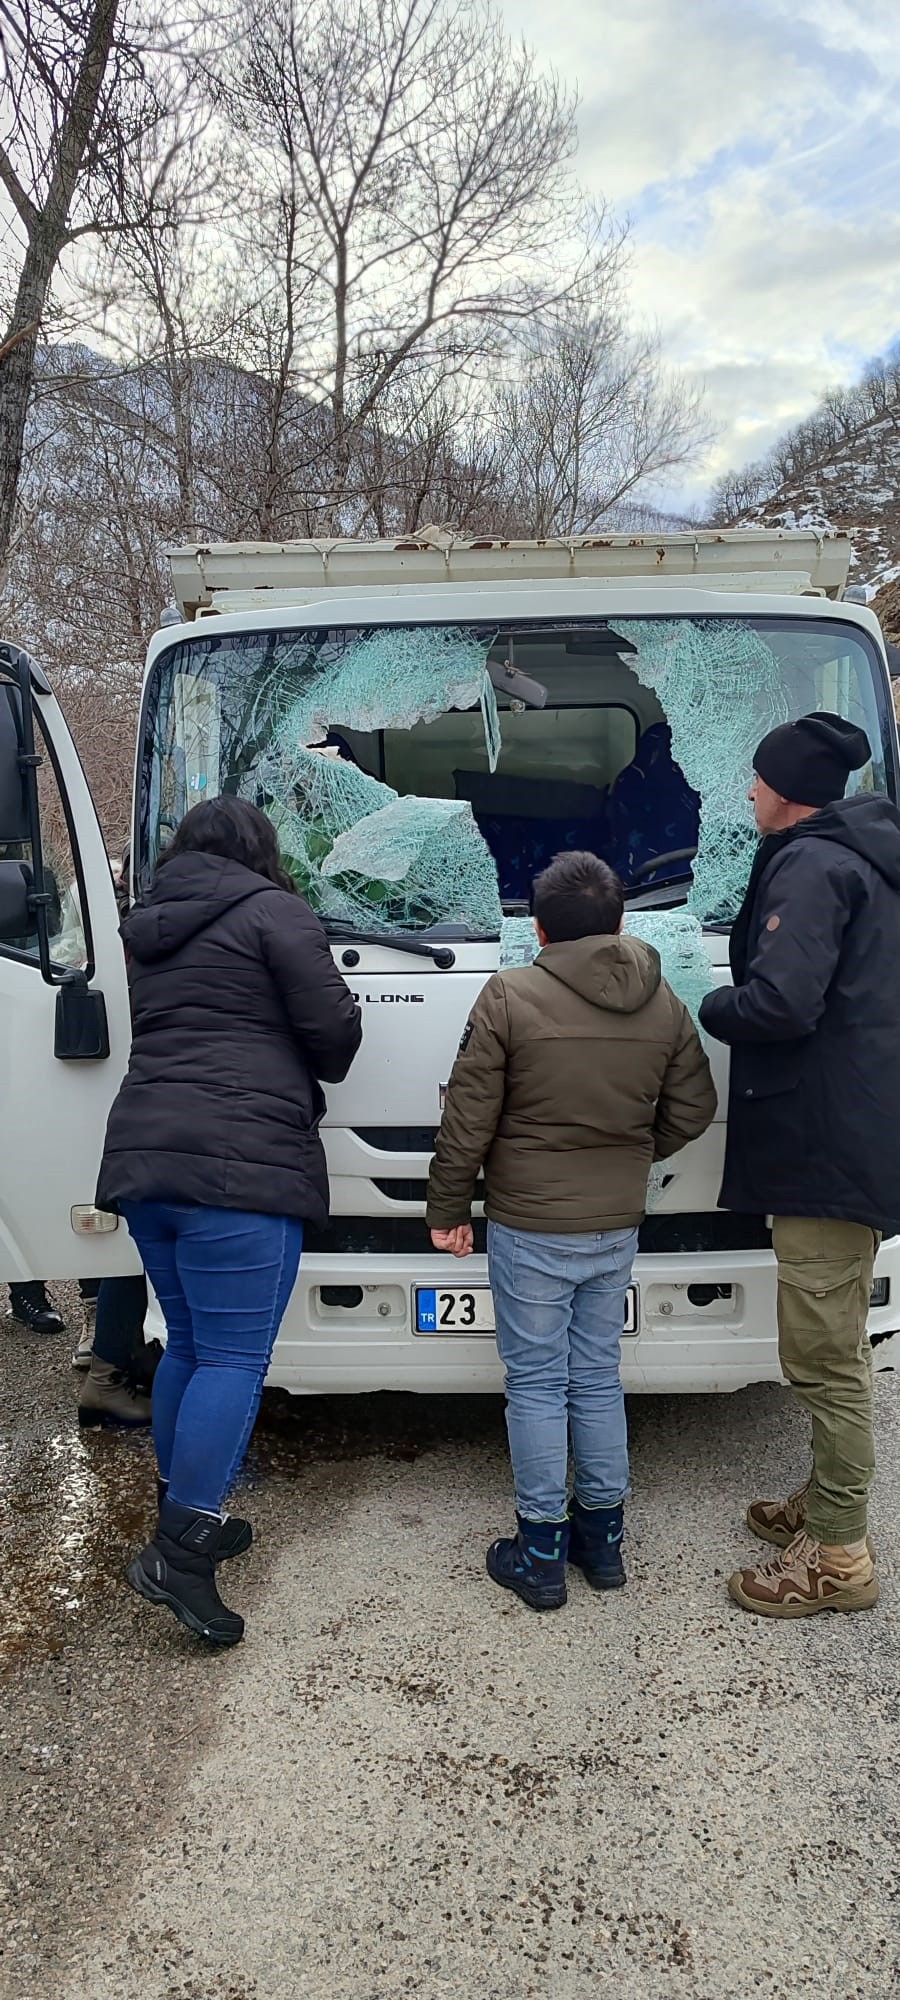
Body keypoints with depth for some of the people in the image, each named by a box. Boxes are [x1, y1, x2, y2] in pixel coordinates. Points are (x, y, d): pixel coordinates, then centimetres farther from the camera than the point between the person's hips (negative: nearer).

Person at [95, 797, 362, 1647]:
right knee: (235, 1357, -4)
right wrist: (316, 1072, 16)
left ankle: (185, 1521, 24)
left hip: (140, 1156, 8)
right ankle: (179, 1550, -8)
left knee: (188, 1344, 17)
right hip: (239, 1163, -7)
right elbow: (334, 1029, -6)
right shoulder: (272, 913, -1)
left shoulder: (147, 930, 20)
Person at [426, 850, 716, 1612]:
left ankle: (541, 1552, 15)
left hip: (530, 1228, -4)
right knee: (598, 1379, 17)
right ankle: (603, 1538, 28)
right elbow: (693, 1109, 9)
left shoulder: (510, 997, -13)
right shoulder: (662, 1003, 0)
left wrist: (448, 1208, 1)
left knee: (537, 1385, 6)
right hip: (617, 1228, 5)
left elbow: (468, 1120, -11)